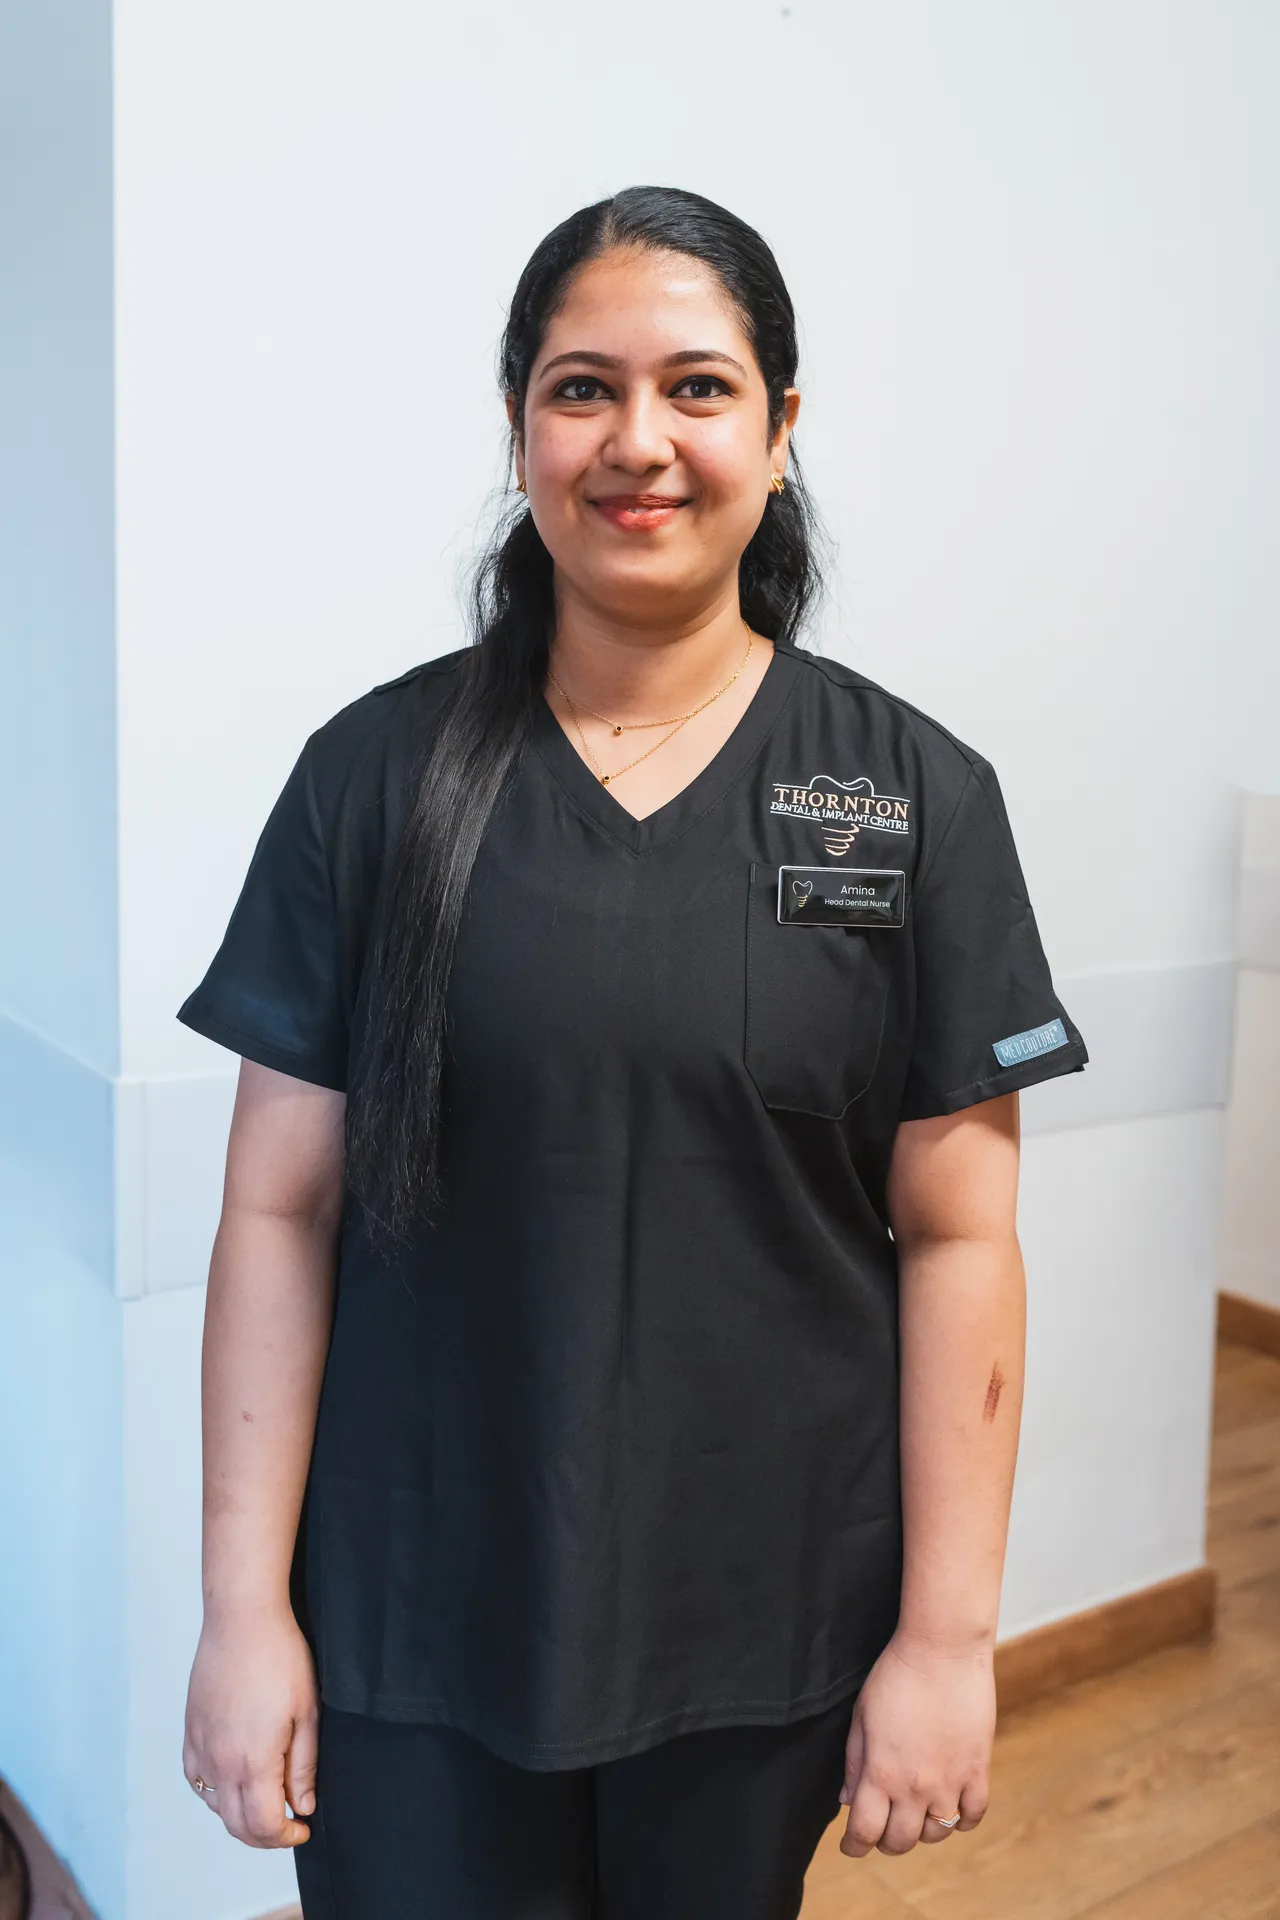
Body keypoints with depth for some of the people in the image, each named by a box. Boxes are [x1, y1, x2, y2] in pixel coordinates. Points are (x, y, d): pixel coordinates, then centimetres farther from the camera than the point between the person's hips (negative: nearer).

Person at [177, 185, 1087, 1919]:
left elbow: (957, 1237, -4)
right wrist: (243, 1610, -3)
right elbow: (282, 1210, -4)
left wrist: (948, 1634, -4)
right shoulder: (379, 775, -5)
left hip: (767, 1630, 1)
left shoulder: (916, 799, -5)